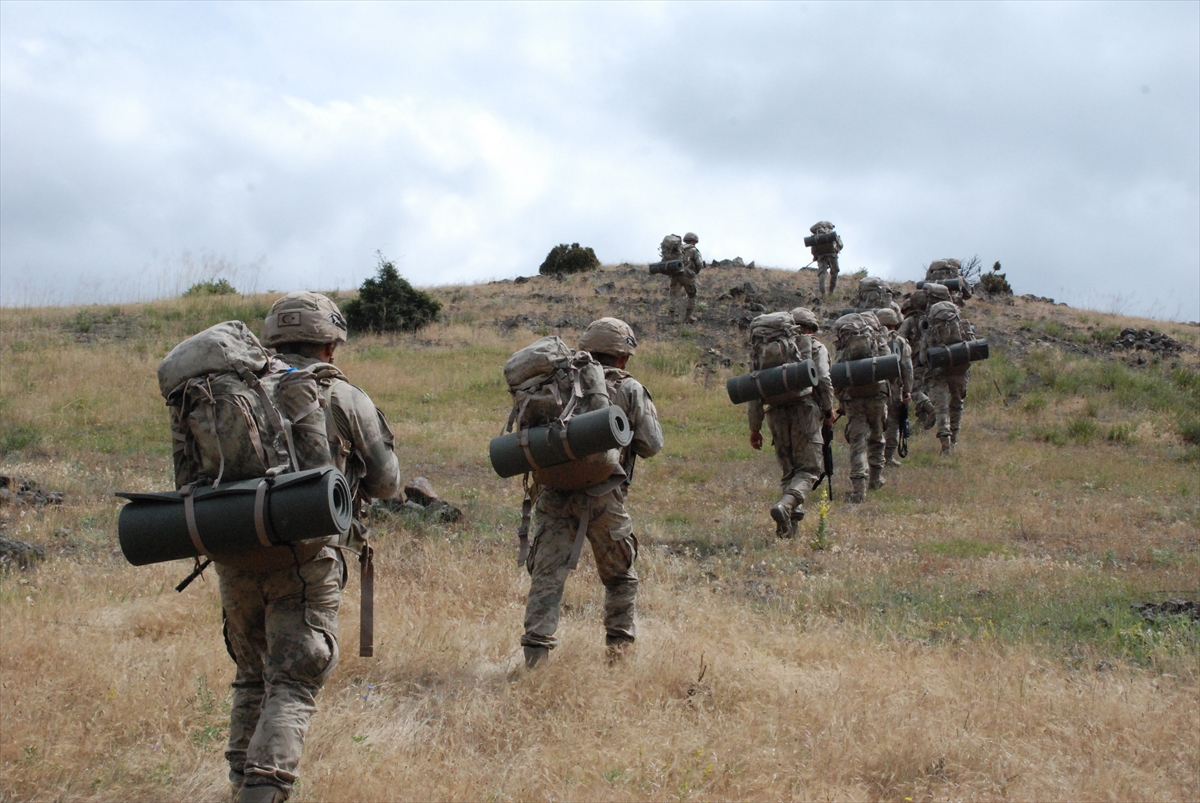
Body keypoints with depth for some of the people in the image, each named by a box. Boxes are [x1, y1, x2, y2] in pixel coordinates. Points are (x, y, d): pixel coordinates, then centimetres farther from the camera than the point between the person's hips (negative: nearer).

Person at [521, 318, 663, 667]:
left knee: (547, 574, 2)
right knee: (620, 575, 17)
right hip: (602, 497, -2)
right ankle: (619, 644, 23)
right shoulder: (629, 389, 1)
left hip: (554, 493, 2)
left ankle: (535, 652, -6)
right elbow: (651, 444, -1)